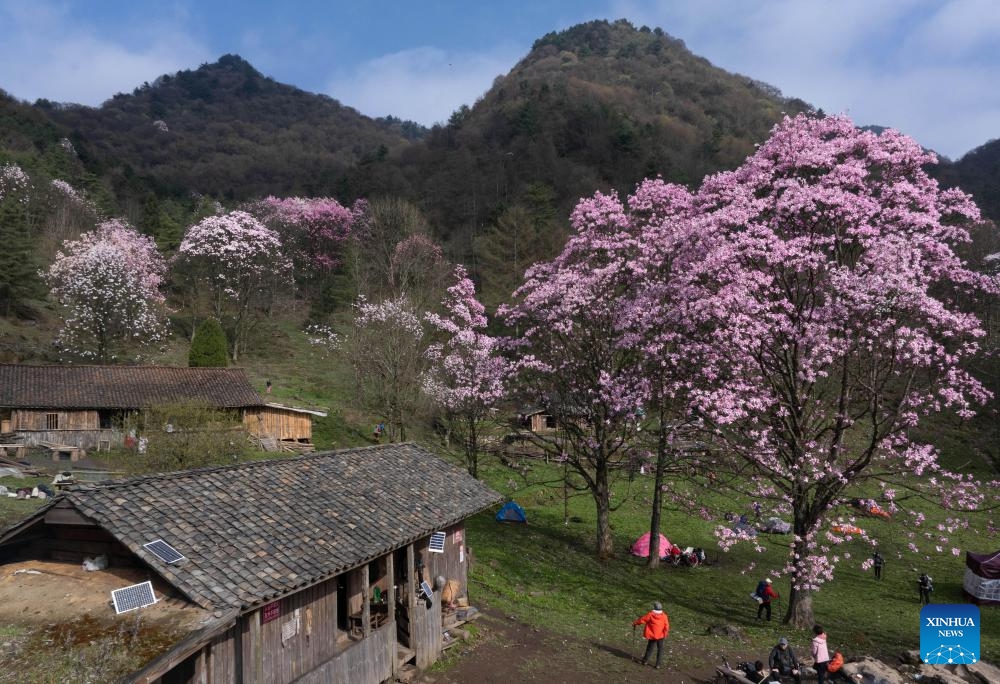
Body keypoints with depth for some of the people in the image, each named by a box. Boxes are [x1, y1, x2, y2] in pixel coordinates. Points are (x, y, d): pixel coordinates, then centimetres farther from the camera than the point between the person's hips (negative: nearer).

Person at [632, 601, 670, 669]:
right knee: (660, 649, 14)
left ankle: (645, 661, 29)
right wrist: (665, 634, 9)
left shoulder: (650, 615, -12)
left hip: (652, 636, 0)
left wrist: (635, 623, 10)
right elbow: (667, 626, -8)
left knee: (650, 648, 17)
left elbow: (642, 620, -6)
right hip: (660, 636, 0)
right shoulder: (664, 616, -11)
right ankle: (658, 664, 12)